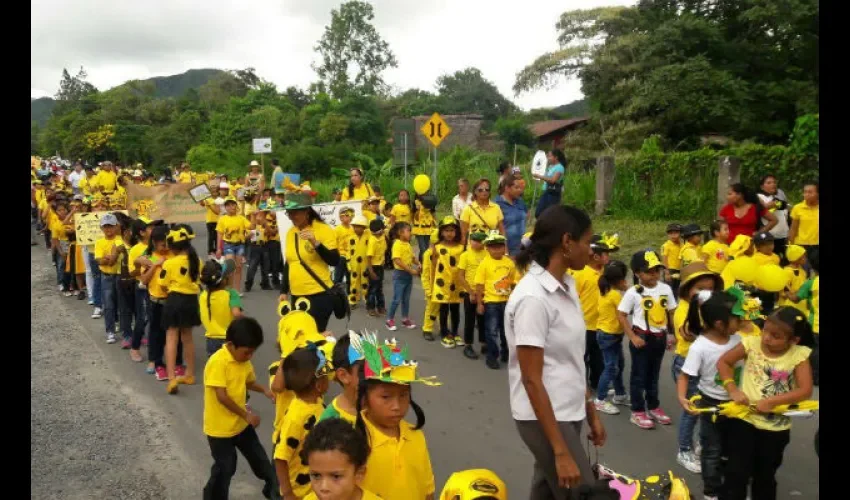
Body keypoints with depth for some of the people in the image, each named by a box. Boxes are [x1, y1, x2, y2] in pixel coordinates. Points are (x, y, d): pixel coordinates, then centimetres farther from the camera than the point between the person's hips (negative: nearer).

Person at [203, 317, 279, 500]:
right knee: (225, 468, 7)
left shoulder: (244, 360, -1)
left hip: (241, 423, 7)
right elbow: (221, 396, -26)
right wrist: (246, 414, -19)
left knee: (259, 458, 17)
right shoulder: (217, 362, -26)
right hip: (220, 428, -7)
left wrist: (265, 390, -5)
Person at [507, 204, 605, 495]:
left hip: (568, 412, 8)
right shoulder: (533, 298, -22)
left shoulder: (567, 286, 4)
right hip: (545, 417, -8)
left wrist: (591, 413, 16)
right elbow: (531, 379, -21)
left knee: (548, 489, 18)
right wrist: (561, 452, -21)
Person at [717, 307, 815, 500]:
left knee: (765, 476, 19)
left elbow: (805, 390, -15)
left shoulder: (799, 354, -10)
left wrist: (772, 401, -23)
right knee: (736, 473, 2)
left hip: (776, 428, 0)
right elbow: (723, 362, 0)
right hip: (743, 419, 0)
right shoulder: (752, 343, -9)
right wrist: (733, 390, -12)